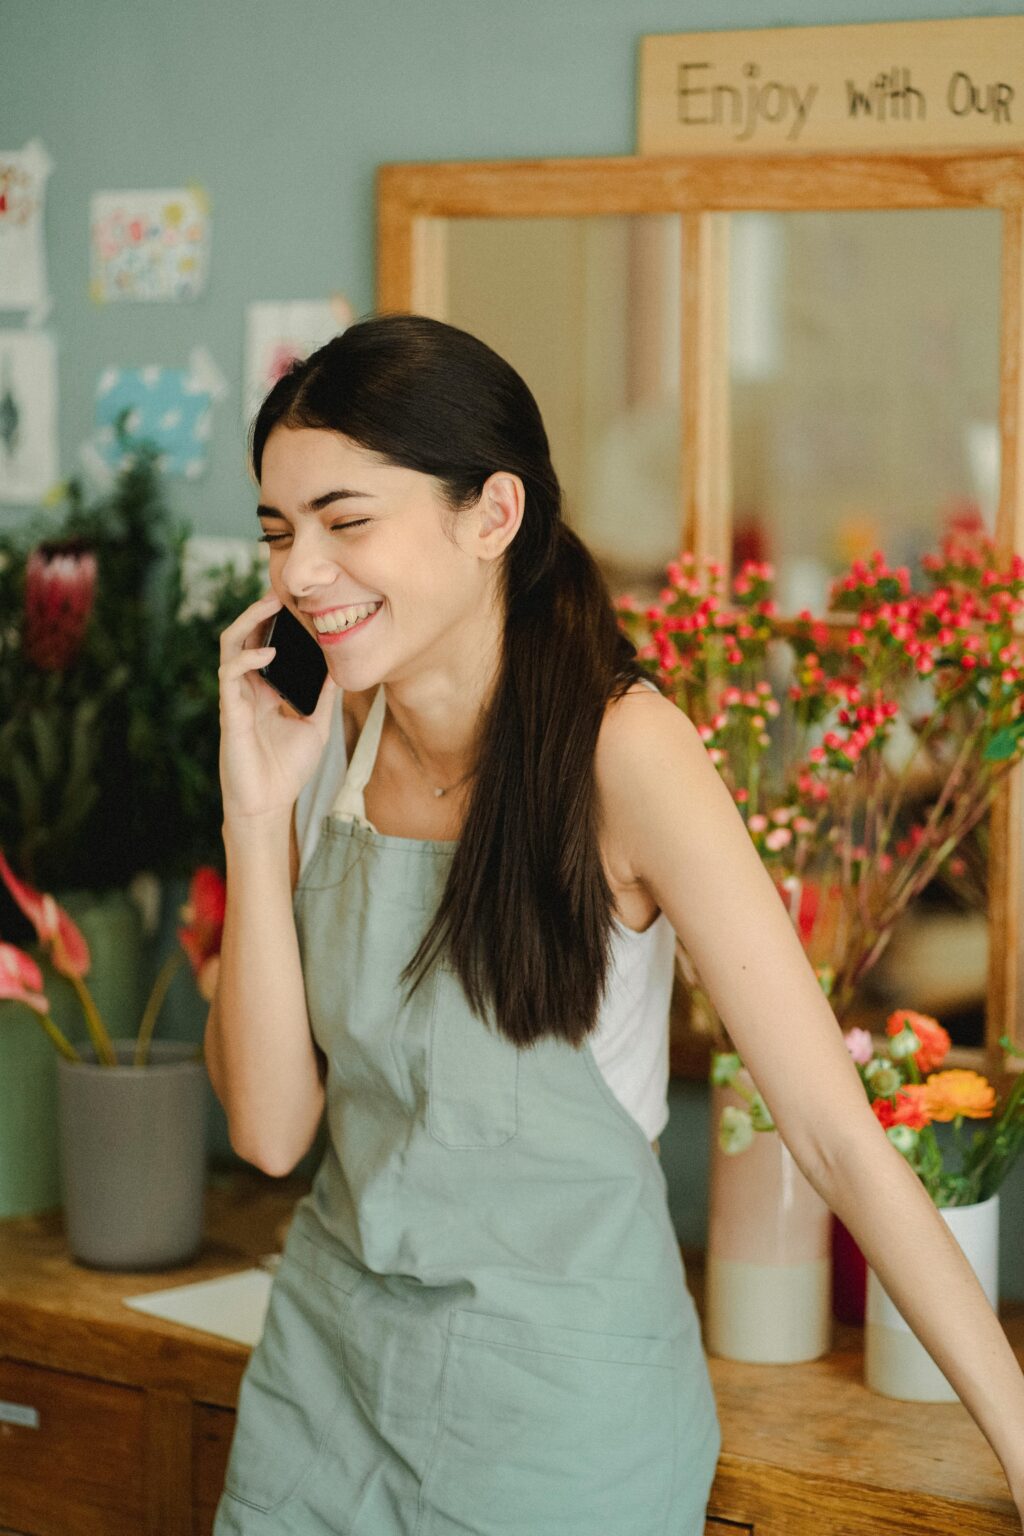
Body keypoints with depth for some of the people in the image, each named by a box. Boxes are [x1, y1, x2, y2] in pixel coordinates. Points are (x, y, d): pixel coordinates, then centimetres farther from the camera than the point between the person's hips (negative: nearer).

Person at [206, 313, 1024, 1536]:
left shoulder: (618, 749, -19)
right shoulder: (325, 750, -2)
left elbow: (835, 1129, -21)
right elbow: (270, 1127, -5)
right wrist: (254, 814, -13)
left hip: (563, 1400, -5)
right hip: (327, 1352, 5)